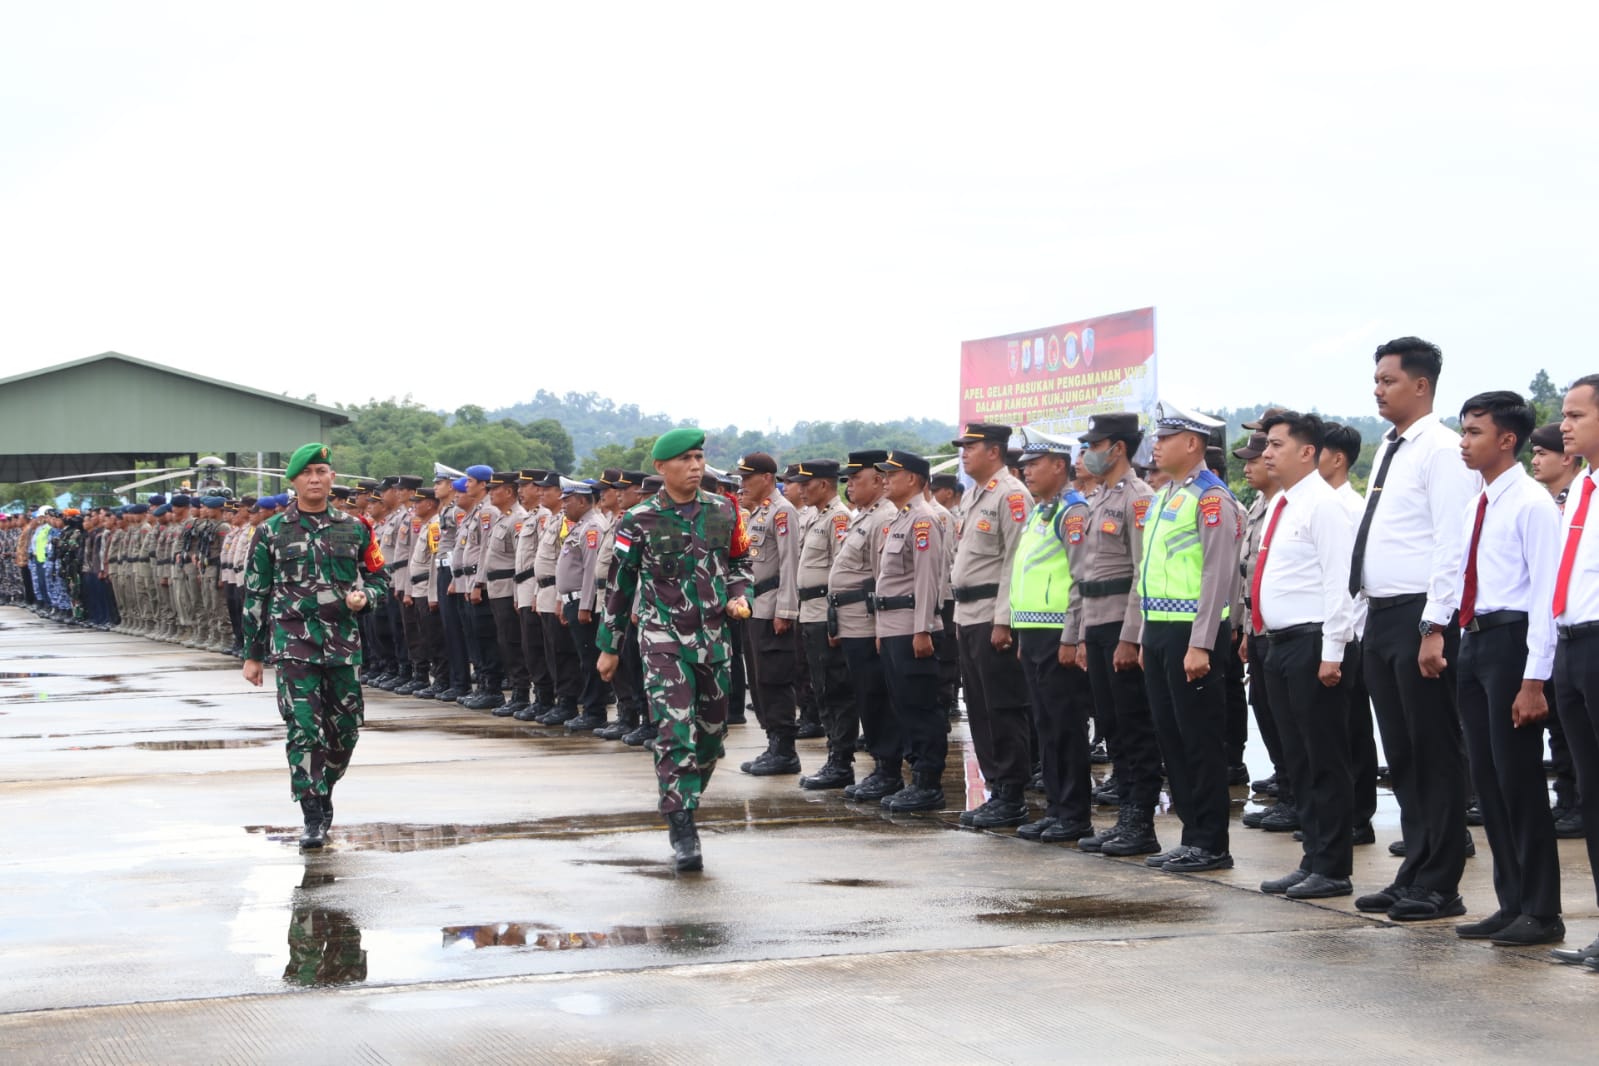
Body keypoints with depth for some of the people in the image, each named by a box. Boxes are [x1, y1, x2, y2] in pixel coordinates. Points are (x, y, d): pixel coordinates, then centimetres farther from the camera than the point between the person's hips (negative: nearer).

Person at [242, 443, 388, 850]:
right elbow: (255, 595, 7)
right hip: (293, 643, -3)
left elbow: (379, 578, 16)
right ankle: (313, 818, -6)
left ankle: (323, 793, 32)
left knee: (346, 729, 7)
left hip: (343, 643, 3)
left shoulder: (355, 529, 9)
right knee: (304, 729, -10)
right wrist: (253, 654, 6)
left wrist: (364, 596, -8)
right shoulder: (272, 533, 4)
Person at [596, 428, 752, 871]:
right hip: (663, 638, -4)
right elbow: (619, 585, 2)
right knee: (675, 734, -14)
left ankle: (683, 805, 31)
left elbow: (739, 561, 19)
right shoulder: (639, 522, -6)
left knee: (712, 732, 10)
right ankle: (683, 833, -14)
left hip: (713, 635, 4)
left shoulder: (723, 511, 4)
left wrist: (739, 595, -3)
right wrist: (608, 646, 6)